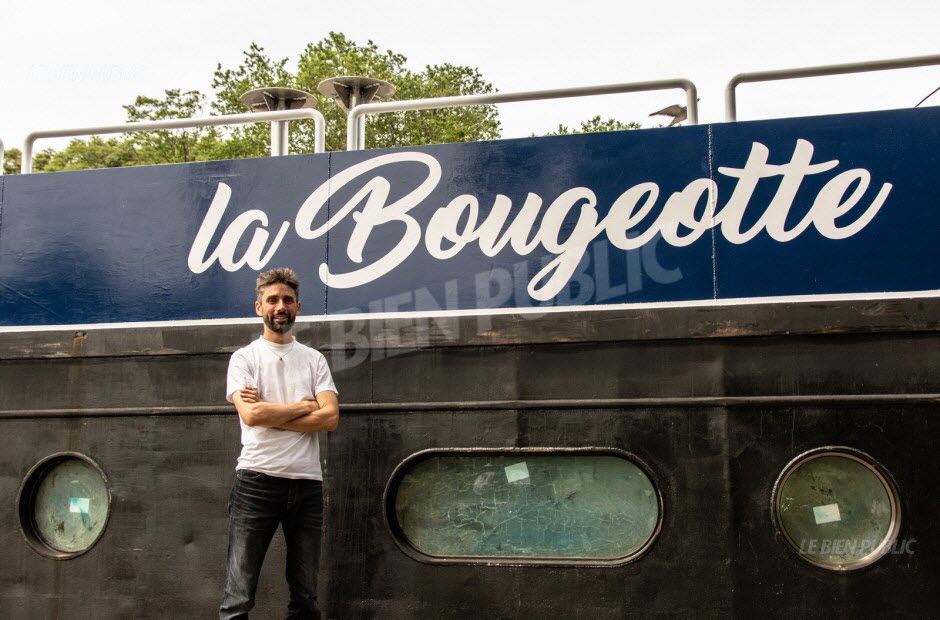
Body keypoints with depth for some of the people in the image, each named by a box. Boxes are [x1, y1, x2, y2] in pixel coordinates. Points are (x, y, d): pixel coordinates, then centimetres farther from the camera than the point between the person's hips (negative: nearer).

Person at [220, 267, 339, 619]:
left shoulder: (314, 360, 12)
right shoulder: (244, 358, 5)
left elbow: (330, 417, -2)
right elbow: (250, 415, -12)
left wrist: (268, 412, -8)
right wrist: (304, 406, -3)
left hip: (307, 483, 3)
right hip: (257, 481, -3)